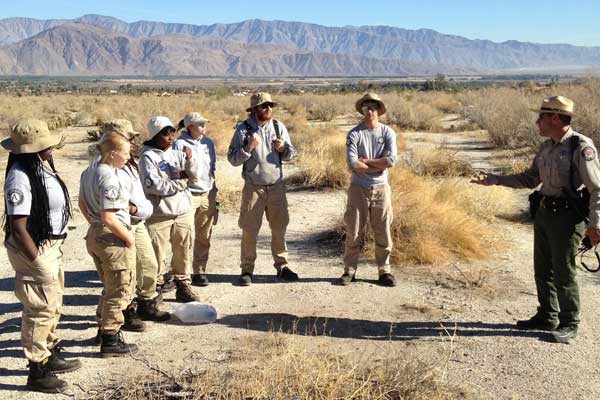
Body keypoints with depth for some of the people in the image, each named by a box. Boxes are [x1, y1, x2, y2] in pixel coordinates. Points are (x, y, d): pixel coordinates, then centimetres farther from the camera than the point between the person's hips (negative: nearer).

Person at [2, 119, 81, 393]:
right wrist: (37, 263, -19)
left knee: (53, 305, 22)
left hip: (51, 245, 9)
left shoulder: (41, 166, 3)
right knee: (40, 310, 1)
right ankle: (37, 371, 16)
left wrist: (53, 251, 14)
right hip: (34, 248, -9)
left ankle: (51, 354, 40)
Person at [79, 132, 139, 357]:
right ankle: (110, 340, 10)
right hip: (113, 238, -9)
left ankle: (104, 328, 35)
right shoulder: (109, 179, -23)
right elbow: (109, 218, -26)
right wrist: (128, 237, -16)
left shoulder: (89, 172, 6)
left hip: (94, 235, 9)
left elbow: (82, 204, 17)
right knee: (119, 291, 3)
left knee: (109, 288, 24)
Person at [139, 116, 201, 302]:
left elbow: (194, 174, 6)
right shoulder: (148, 157, -7)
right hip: (159, 214, -5)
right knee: (157, 254, 0)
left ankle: (183, 285, 23)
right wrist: (180, 183, -7)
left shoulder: (176, 154, 9)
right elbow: (153, 185, -17)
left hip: (183, 211, 5)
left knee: (183, 251, 11)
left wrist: (189, 159, -14)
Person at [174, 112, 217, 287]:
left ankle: (200, 271, 18)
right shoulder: (180, 144, -7)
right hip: (189, 194, -6)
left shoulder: (208, 143, 11)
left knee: (204, 237, 9)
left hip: (208, 194, 6)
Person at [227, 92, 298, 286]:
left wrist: (283, 148, -12)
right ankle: (247, 269, 14)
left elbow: (290, 154, 9)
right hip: (253, 188, -3)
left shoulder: (278, 126, 4)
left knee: (280, 228, 10)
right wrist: (248, 148, -21)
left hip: (277, 186, 3)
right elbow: (232, 159, -7)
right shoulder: (243, 130, -5)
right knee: (249, 231, 2)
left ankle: (282, 266, 22)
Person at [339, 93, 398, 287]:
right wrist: (377, 166, -11)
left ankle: (384, 270, 16)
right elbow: (352, 164, -16)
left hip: (381, 188, 2)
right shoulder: (354, 134, -3)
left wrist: (365, 161, -11)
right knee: (354, 232, 3)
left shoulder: (388, 132, 2)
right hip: (358, 188, -1)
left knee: (383, 232, 6)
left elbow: (391, 160, -12)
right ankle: (349, 270, 12)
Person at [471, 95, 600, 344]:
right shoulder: (546, 147, 9)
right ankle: (547, 317, 30)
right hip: (544, 212, 8)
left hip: (566, 216, -8)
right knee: (543, 270, 15)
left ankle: (569, 324, 14)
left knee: (563, 272, -1)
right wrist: (495, 180, 10)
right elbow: (530, 179, 16)